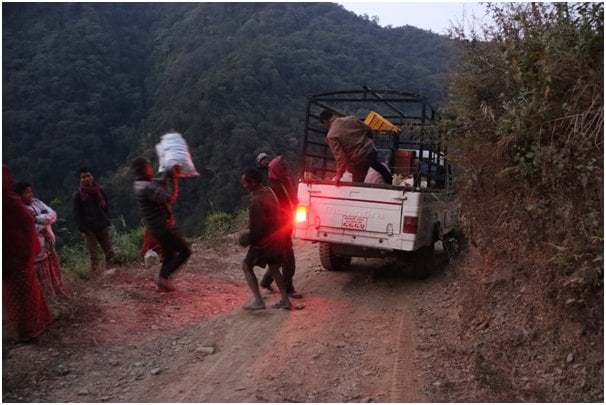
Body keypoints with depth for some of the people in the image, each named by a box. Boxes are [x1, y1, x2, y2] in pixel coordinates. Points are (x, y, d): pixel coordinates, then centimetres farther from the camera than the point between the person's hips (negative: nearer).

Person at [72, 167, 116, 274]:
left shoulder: (99, 191, 7)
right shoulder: (78, 195, -5)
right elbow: (77, 215, -6)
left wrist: (107, 221, 11)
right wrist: (83, 229, -12)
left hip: (103, 228, 4)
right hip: (89, 230, -4)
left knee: (110, 252, 7)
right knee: (94, 256, 1)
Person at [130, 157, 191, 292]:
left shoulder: (140, 184, 9)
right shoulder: (148, 188, -23)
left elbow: (163, 182, 17)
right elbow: (170, 198, -27)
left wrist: (171, 174, 0)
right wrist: (173, 178, -19)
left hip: (157, 227, 10)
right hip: (164, 227, -10)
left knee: (169, 256, 19)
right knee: (185, 251, -1)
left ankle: (162, 283, 19)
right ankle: (164, 277, -4)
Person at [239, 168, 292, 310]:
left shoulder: (256, 200, -23)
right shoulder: (268, 192, 4)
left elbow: (257, 227, -23)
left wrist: (248, 238, -4)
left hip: (264, 241, -8)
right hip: (276, 237, 9)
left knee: (246, 266, 8)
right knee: (274, 268, 22)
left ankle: (258, 300, 0)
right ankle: (285, 300, 21)